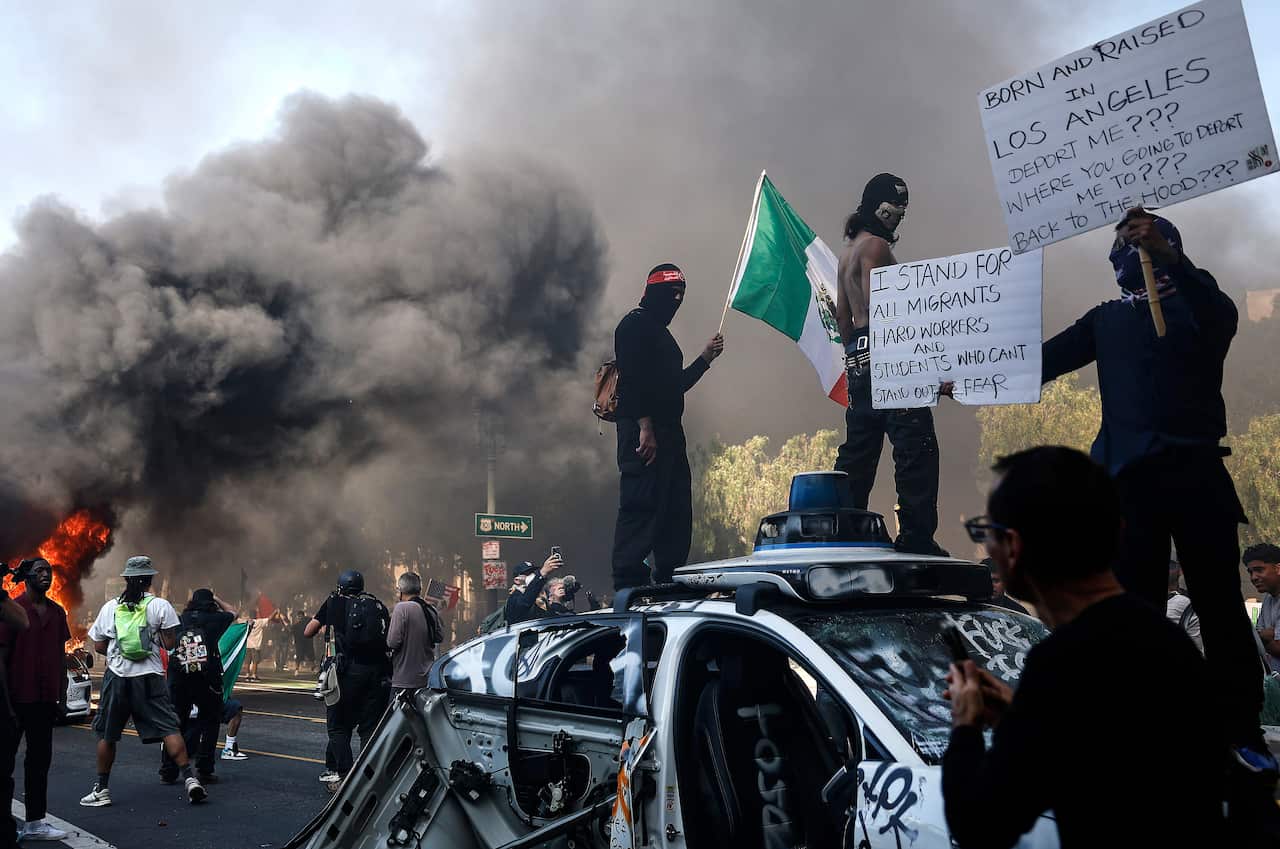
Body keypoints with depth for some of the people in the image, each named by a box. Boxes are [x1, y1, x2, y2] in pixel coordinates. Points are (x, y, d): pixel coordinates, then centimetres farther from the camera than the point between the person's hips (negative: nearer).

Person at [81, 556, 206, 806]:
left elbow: (98, 646, 9)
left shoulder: (110, 607, 5)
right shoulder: (160, 606, -1)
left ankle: (101, 790, 17)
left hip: (117, 675, 1)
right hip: (150, 676, -1)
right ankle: (189, 779, -12)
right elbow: (170, 644, -3)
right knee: (169, 728, -2)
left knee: (106, 734, 13)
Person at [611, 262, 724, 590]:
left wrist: (706, 357, 22)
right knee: (641, 505, -14)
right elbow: (632, 378, -16)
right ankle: (628, 585, -14)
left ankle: (670, 583, 14)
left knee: (677, 511, 9)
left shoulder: (660, 332, 25)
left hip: (668, 433, 10)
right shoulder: (635, 324, -4)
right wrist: (644, 426, -24)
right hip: (644, 431, -10)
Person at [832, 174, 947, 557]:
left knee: (859, 447, 13)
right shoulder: (876, 245, -7)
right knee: (916, 445, -12)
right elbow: (875, 306, -18)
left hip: (858, 357, 10)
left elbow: (842, 312, 24)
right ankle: (916, 536, -16)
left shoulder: (849, 248, 23)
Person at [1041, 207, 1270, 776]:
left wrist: (1161, 250, -28)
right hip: (1130, 474, 3)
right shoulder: (1107, 319, 20)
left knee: (1220, 602, -1)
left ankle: (1243, 733, 3)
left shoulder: (1197, 304, 9)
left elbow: (1223, 316, -14)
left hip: (1196, 469, -3)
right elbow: (1044, 359, 15)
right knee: (1135, 606, 2)